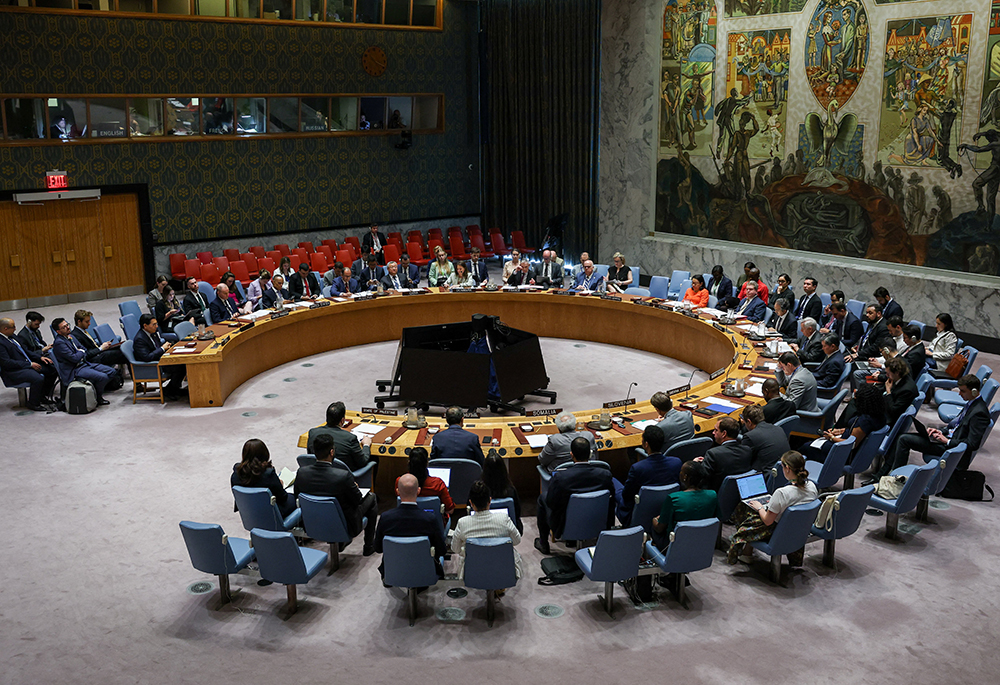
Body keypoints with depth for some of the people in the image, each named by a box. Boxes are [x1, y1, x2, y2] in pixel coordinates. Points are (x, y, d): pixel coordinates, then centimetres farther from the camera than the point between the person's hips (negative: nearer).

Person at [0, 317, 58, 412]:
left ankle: (43, 396, 15)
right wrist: (30, 364, -20)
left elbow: (25, 350, 19)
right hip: (14, 372, -10)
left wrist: (40, 357, 4)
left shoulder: (13, 336, 12)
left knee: (53, 370, 1)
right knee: (38, 378, -32)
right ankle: (33, 404, -9)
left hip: (27, 364, 10)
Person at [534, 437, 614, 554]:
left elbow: (550, 503, -15)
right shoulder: (605, 474, -20)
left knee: (542, 498, 25)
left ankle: (543, 545, 40)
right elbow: (611, 493, -2)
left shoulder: (560, 477, -28)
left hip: (566, 527, -2)